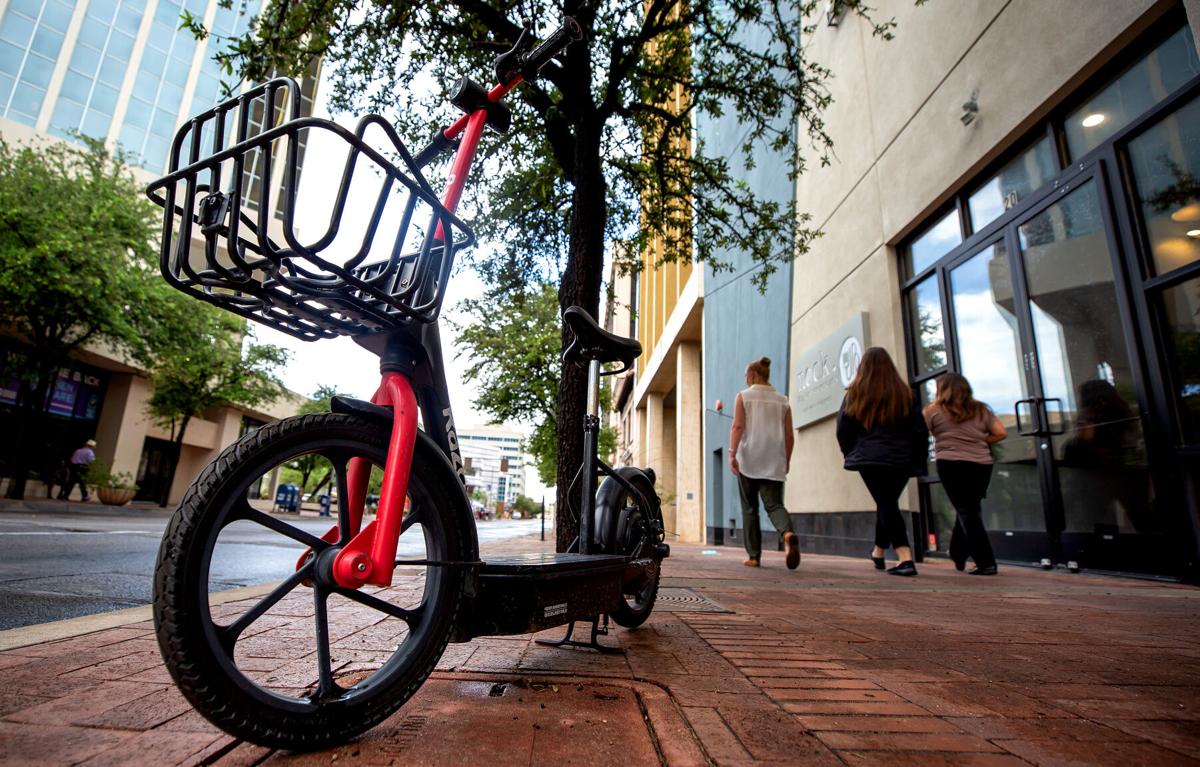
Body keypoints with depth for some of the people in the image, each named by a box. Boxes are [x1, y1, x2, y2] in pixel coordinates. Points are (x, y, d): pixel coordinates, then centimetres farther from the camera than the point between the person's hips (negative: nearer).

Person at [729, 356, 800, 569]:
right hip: (774, 463, 2)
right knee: (774, 504, -1)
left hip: (748, 460, -2)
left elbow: (737, 426, -10)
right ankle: (789, 533, -32)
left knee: (749, 509, 8)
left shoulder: (743, 396, 3)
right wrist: (787, 461, 20)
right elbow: (789, 436, 11)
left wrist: (732, 453, -15)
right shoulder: (782, 400, 13)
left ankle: (753, 556, 7)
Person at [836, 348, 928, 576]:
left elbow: (842, 430, 2)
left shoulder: (855, 394, 2)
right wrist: (918, 461, 15)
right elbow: (920, 431, 7)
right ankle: (878, 553, 30)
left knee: (886, 505, -1)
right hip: (901, 461, 3)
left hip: (870, 459, -3)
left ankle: (906, 559, -16)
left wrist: (852, 454, 14)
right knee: (888, 504, 17)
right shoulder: (905, 394, 6)